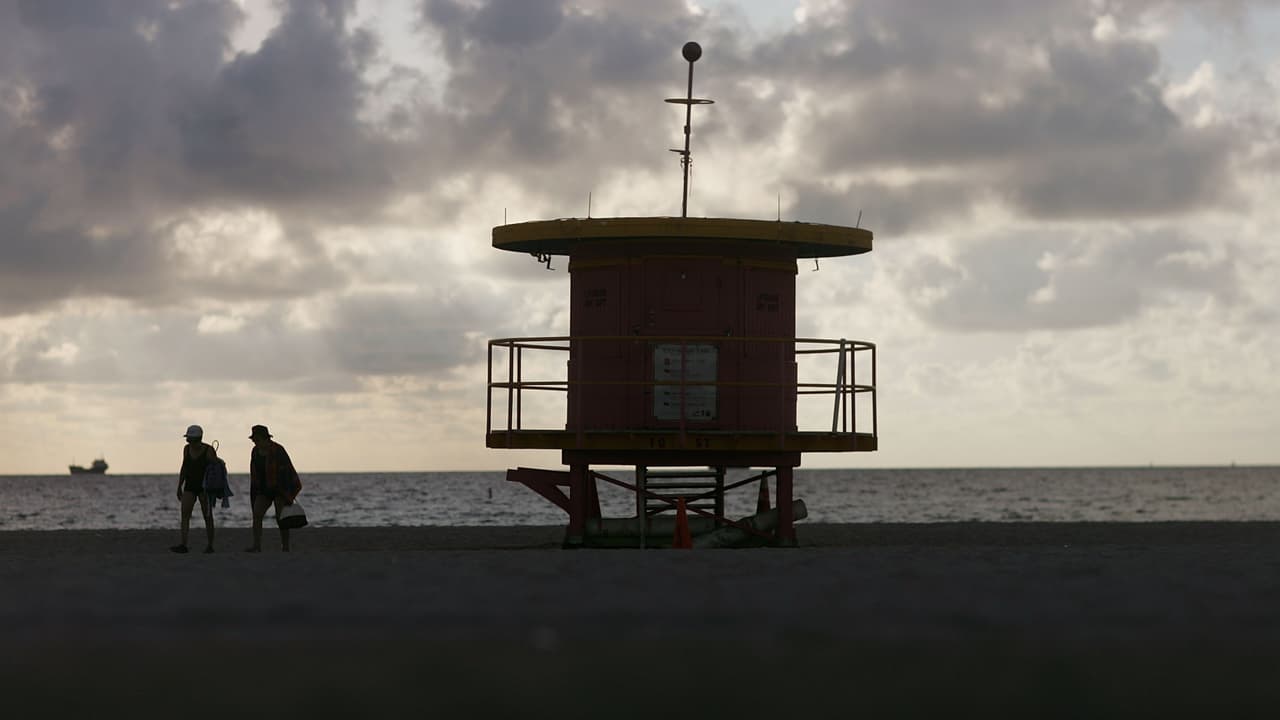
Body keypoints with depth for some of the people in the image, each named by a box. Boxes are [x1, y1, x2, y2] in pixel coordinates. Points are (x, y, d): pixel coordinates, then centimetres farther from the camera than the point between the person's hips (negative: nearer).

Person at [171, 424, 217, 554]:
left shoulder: (209, 451, -11)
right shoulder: (187, 449, 5)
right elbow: (184, 468, 14)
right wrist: (179, 487, 13)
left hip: (205, 487, -4)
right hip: (190, 486, 4)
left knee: (207, 516, 1)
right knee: (185, 514, -10)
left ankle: (210, 545, 10)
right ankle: (182, 544, -18)